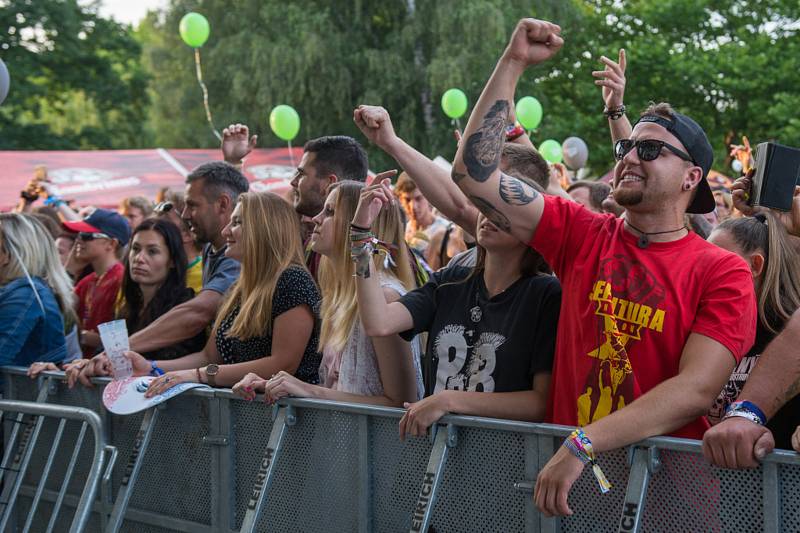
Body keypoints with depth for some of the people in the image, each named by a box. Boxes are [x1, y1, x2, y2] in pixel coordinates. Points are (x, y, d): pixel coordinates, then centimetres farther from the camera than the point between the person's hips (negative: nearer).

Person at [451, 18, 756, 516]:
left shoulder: (723, 273, -3)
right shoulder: (582, 235, 7)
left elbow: (699, 388, -14)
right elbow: (475, 171, 4)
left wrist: (583, 444, -22)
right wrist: (513, 63, 0)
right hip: (568, 474, 3)